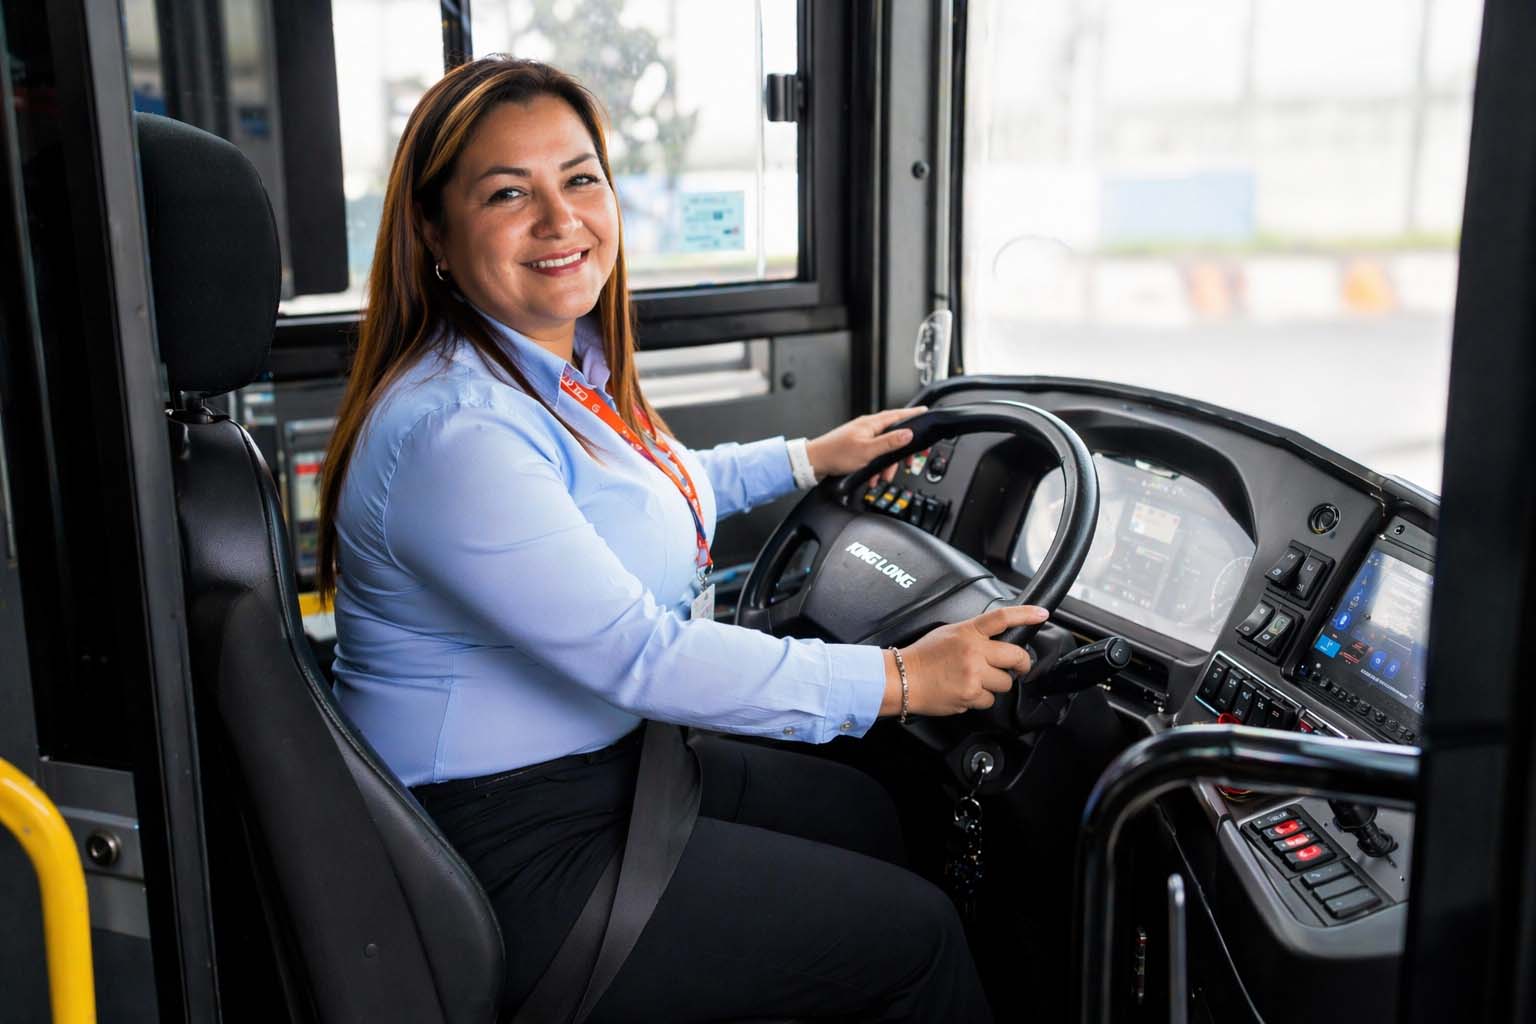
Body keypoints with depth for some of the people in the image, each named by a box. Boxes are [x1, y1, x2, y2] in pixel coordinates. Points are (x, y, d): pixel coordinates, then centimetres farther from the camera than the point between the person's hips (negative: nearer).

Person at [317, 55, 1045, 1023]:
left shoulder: (567, 366, 2)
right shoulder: (453, 433, -29)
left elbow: (648, 485, 24)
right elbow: (642, 657, -29)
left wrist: (811, 457, 25)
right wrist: (898, 679, -23)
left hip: (603, 755, 10)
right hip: (513, 856, -10)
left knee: (865, 813, 22)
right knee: (915, 934, -2)